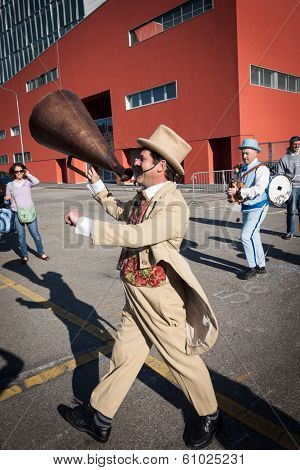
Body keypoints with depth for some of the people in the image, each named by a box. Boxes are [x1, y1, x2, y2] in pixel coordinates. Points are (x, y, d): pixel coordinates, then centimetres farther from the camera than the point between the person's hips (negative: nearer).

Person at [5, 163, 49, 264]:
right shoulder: (10, 185, 5)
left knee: (35, 234, 4)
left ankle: (41, 253, 19)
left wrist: (28, 175, -6)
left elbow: (36, 182, -21)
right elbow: (8, 199, 14)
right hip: (17, 214, 1)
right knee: (21, 236, 7)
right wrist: (6, 198, -10)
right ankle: (24, 256, 20)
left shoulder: (27, 182, 2)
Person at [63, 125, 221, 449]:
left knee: (182, 358, 11)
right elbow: (120, 213, 26)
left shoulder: (174, 206, -22)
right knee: (123, 355, 18)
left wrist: (82, 224, -24)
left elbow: (134, 236, -31)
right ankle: (100, 420, 36)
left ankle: (209, 417, 38)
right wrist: (97, 185, 25)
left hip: (160, 298, -8)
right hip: (136, 296, 8)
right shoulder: (143, 198, 6)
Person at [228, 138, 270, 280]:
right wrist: (233, 190, 0)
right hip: (246, 207, 8)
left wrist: (239, 191, -30)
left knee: (246, 236, -14)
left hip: (257, 207, -8)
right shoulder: (243, 169, 12)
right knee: (253, 237, 14)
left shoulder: (261, 169, -13)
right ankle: (261, 266, 27)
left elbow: (259, 189, -26)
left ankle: (253, 267, 1)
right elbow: (238, 185, 22)